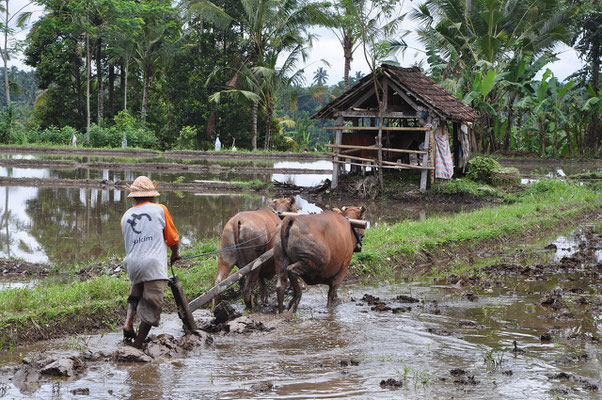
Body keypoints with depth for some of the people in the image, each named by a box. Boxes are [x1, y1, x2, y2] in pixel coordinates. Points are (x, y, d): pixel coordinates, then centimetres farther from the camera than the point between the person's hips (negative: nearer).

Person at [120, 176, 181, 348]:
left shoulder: (125, 216, 12)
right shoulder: (160, 209, 2)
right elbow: (173, 239, 7)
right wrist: (175, 254, 26)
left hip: (132, 264, 5)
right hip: (154, 265, -5)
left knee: (135, 296, 28)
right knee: (151, 307, 0)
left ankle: (128, 322, 5)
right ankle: (138, 344, -1)